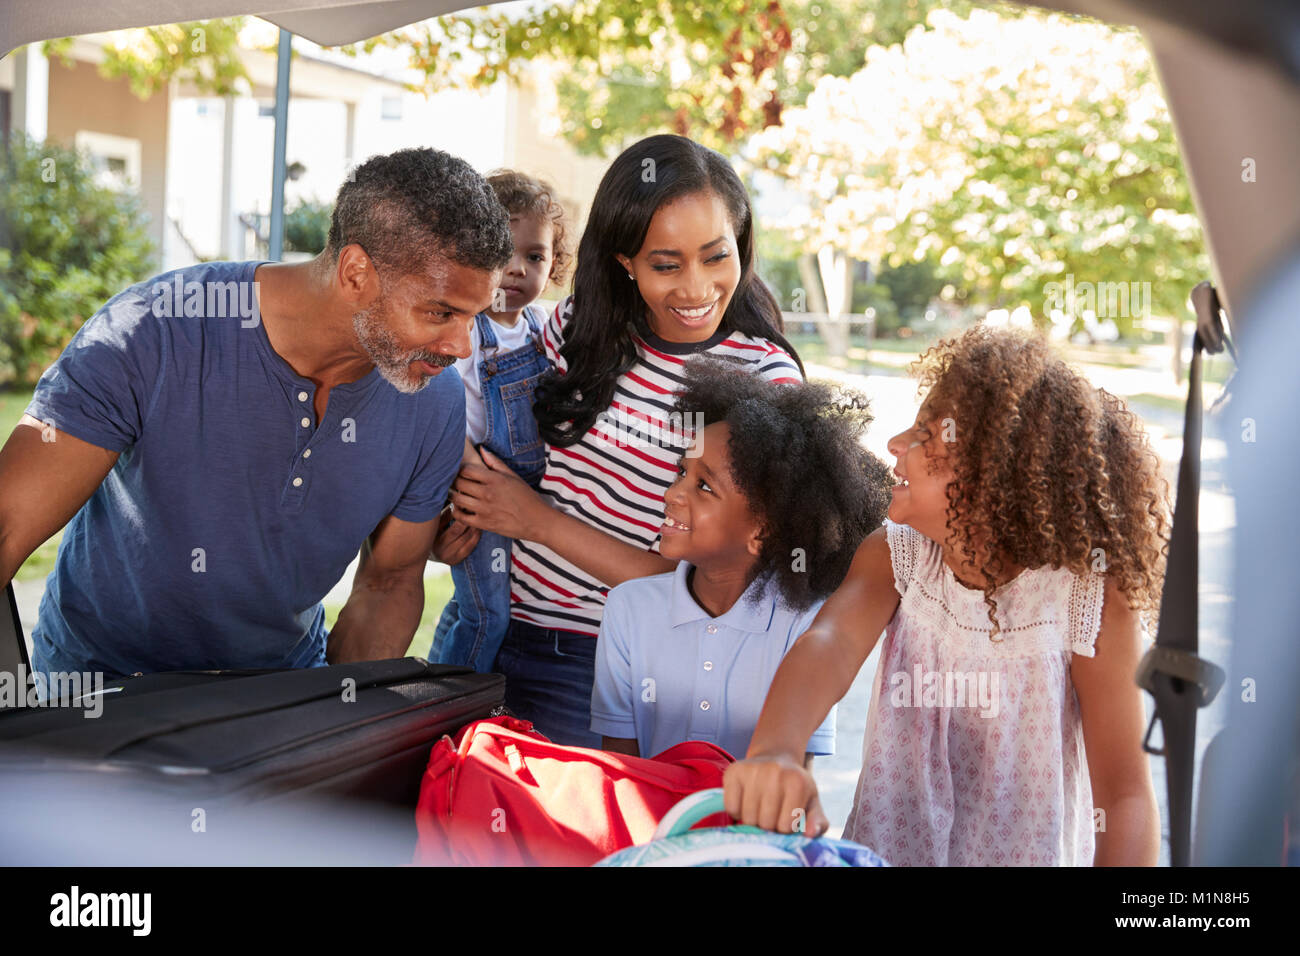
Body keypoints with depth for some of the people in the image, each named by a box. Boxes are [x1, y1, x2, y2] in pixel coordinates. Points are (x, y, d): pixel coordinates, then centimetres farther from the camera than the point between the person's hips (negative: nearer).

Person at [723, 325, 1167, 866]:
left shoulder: (1090, 598, -14)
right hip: (885, 849, 2)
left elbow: (1125, 794, -14)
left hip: (1029, 854, -2)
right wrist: (774, 752, -44)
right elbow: (832, 643, -24)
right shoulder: (893, 557, -5)